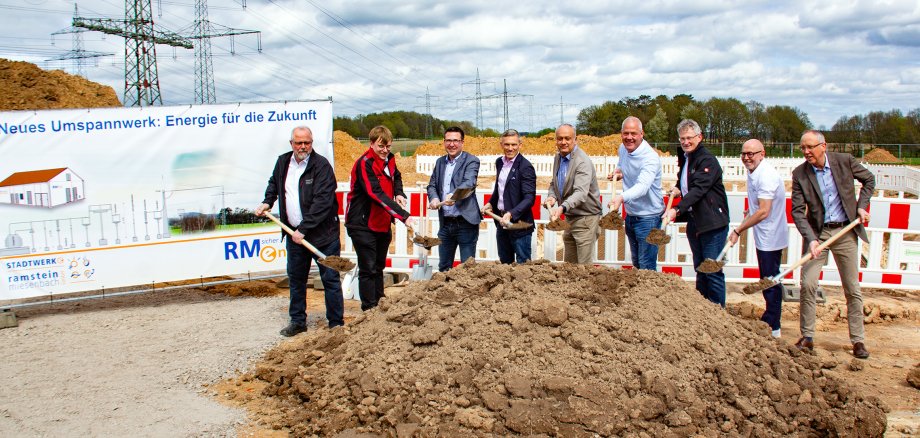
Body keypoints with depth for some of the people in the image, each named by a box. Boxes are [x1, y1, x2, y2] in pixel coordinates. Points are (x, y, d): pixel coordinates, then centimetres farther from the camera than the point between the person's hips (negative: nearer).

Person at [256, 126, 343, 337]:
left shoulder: (322, 165, -15)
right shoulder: (283, 162, 6)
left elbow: (322, 202, -21)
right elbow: (274, 182, 29)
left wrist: (303, 229, -22)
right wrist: (267, 202, 13)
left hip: (322, 232, -6)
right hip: (294, 233, 6)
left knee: (330, 278, -1)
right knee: (296, 278, 15)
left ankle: (336, 323, 7)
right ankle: (297, 321, 28)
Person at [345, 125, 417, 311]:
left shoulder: (389, 159, 4)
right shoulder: (364, 164, -20)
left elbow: (396, 177, 25)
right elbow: (377, 194, -30)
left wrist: (399, 193, 0)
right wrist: (404, 216, -37)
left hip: (382, 223, 8)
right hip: (363, 224, -8)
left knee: (379, 267, 17)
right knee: (368, 269, -6)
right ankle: (369, 310, 0)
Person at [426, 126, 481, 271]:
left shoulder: (471, 161, -6)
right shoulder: (440, 162, 13)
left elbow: (469, 183, -22)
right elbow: (432, 185, 11)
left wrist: (454, 196, -43)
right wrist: (434, 198, -13)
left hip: (465, 223, -6)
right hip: (445, 223, 6)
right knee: (443, 267, 15)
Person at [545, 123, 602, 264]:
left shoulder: (583, 162, -20)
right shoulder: (558, 158, 7)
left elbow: (581, 193, -32)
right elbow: (554, 183, 18)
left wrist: (563, 207, -48)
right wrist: (552, 197, -4)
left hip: (585, 218, -8)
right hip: (569, 217, 8)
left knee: (584, 266, -6)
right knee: (569, 263, 16)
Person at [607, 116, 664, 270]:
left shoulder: (650, 158, -25)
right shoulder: (622, 149, 0)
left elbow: (642, 186, -41)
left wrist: (621, 198, -59)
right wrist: (619, 172, 1)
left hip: (648, 218, -8)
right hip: (630, 215, 8)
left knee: (647, 267, -6)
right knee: (636, 263, 20)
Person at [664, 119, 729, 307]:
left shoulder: (708, 160, -15)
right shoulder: (684, 158, 13)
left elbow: (698, 189, -27)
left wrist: (676, 210, -37)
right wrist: (678, 189, 8)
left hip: (713, 223, -8)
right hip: (694, 222, 9)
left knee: (713, 271, -6)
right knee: (700, 269, 15)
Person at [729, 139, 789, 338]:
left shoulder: (766, 176, -22)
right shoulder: (753, 173, 9)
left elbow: (763, 212, -25)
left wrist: (738, 230, -19)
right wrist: (742, 227, 10)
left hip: (771, 237, -10)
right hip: (763, 237, 10)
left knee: (771, 282, -1)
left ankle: (772, 327, 7)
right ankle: (769, 321, 28)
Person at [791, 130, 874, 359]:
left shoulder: (844, 161, -7)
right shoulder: (799, 174, -9)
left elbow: (869, 179, 12)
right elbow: (797, 211, -12)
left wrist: (862, 206, 0)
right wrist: (811, 239, -23)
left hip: (845, 231, 1)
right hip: (817, 232, 0)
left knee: (853, 289, 6)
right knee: (807, 285, -8)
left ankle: (858, 340, 15)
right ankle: (807, 337, 5)